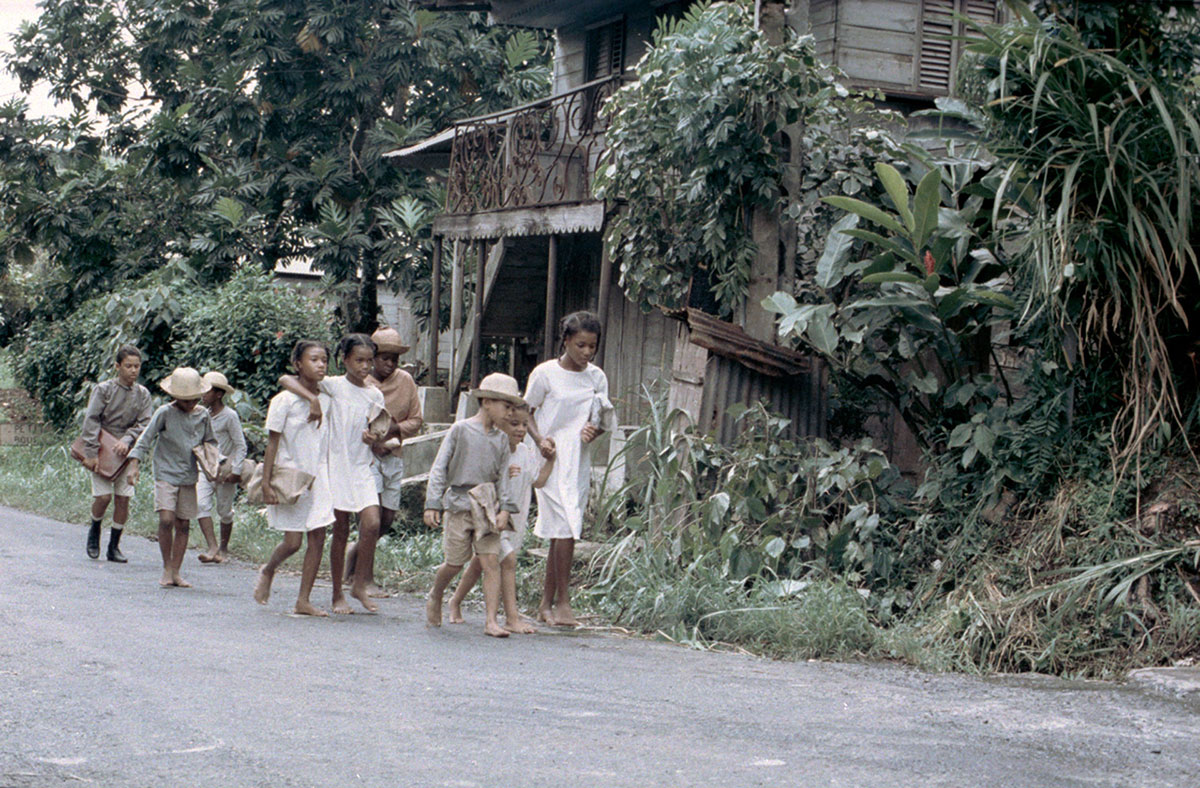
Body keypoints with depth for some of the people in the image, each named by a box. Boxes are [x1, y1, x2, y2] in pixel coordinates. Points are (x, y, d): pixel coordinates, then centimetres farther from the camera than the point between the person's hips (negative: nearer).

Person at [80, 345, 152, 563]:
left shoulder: (143, 394, 4)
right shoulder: (103, 389, -7)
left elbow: (144, 424, 0)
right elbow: (91, 421, -11)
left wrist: (127, 440, -18)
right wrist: (91, 453, -18)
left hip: (126, 452, 3)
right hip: (102, 451, -3)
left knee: (123, 499, -1)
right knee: (103, 496, -12)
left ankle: (114, 546, 9)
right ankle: (95, 530, 18)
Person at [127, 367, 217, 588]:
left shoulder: (202, 415, 7)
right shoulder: (165, 413, -5)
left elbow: (211, 442, 19)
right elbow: (145, 439, -5)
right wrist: (134, 465, -14)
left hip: (189, 477, 4)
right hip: (166, 474, -4)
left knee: (183, 525, 3)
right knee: (166, 520, -16)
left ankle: (175, 572, 11)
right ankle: (167, 569, -1)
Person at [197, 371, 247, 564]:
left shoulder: (230, 416, -11)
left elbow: (241, 446, -10)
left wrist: (236, 472, -16)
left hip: (225, 468, -5)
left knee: (224, 511, 5)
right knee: (202, 504, -15)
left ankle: (224, 549, 24)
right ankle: (212, 548, -20)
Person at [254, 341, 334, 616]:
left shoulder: (327, 399, 6)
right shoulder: (284, 401, -8)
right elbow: (273, 444, -7)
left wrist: (328, 478, 11)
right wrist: (266, 483, -11)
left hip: (318, 477, 5)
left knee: (318, 538, -2)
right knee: (292, 542, -6)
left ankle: (303, 601, 6)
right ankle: (267, 571, 27)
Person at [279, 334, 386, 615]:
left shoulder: (375, 396, 9)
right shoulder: (334, 386, -4)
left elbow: (373, 429, 13)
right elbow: (286, 380, -12)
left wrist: (372, 439, -11)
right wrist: (312, 399, -26)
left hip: (362, 468, 3)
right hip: (336, 465, -3)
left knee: (372, 524, -13)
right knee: (341, 531, 1)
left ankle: (359, 585, 3)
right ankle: (338, 594, 13)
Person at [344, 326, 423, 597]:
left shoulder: (406, 381, 7)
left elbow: (416, 420, 11)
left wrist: (395, 428, -9)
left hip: (393, 455, 5)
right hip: (365, 454, -5)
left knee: (387, 520, 6)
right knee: (373, 516, -13)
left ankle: (355, 552, 35)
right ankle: (367, 580, -6)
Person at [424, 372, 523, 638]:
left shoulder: (501, 439, 10)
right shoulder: (460, 430, -4)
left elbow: (502, 477, 11)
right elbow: (440, 468, -4)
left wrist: (505, 509, -3)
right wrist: (432, 504, -10)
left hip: (487, 506, 4)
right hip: (459, 503, -4)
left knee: (491, 561, -7)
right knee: (454, 563, 3)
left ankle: (491, 620, -7)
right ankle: (435, 598, 33)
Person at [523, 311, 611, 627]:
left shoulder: (597, 377, 10)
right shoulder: (545, 373, -3)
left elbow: (601, 420, 14)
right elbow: (527, 412, 3)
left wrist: (593, 431, -10)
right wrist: (540, 440, -15)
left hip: (580, 461, 4)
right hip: (553, 458, -4)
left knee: (561, 531, 5)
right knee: (565, 528, -14)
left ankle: (546, 604, 13)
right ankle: (563, 601, -6)